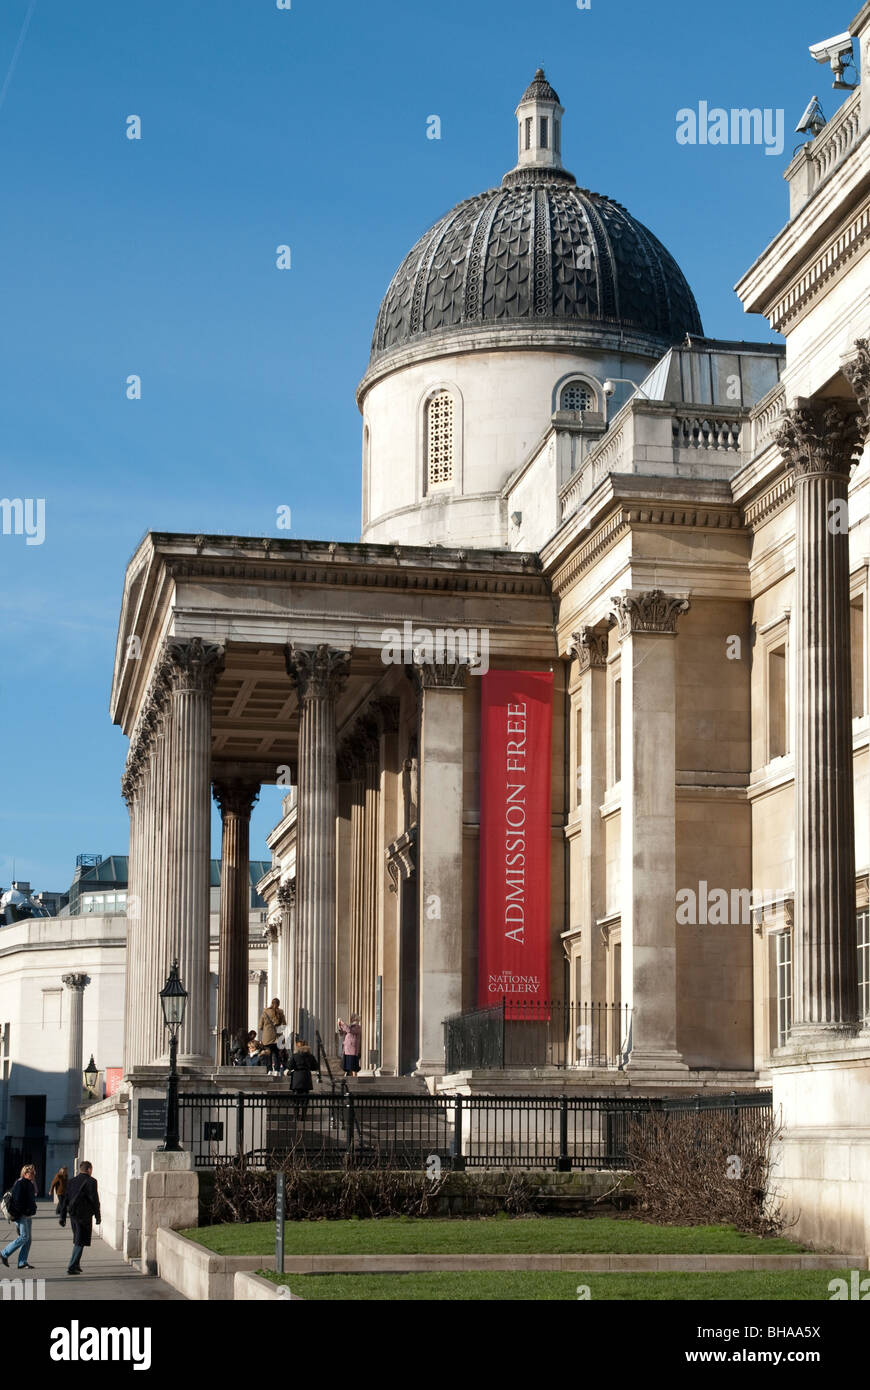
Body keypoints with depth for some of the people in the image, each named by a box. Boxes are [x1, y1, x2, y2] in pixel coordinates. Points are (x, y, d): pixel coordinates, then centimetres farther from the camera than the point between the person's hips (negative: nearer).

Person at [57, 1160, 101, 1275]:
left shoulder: (71, 1181, 10)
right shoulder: (91, 1181, -8)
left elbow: (65, 1199, 11)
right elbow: (94, 1200, -11)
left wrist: (62, 1216, 15)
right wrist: (97, 1216, -4)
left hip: (72, 1214, 6)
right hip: (84, 1214, -6)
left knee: (77, 1241, 20)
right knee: (80, 1242, -2)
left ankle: (76, 1265, 26)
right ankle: (72, 1267, -7)